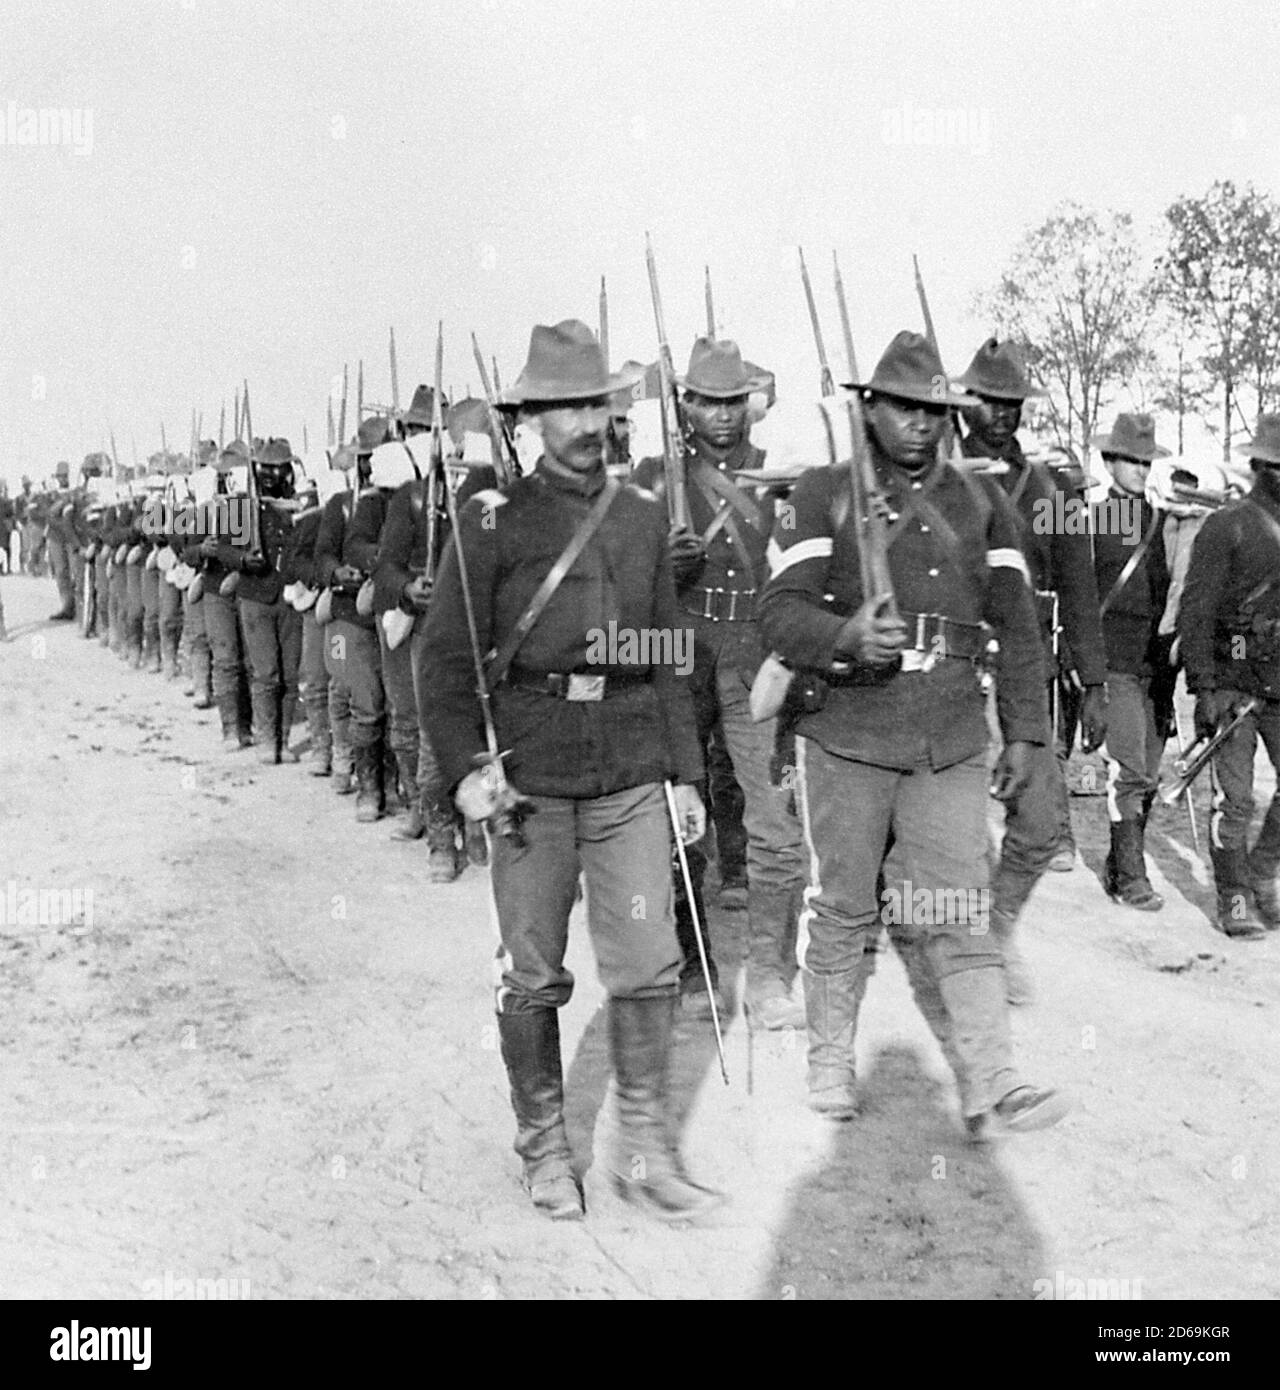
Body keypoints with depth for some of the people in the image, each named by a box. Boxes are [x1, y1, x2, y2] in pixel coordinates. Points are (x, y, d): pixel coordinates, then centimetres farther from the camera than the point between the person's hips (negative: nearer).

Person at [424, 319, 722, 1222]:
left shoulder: (644, 517, 10)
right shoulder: (493, 521, -2)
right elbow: (448, 654, -4)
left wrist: (686, 771, 13)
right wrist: (464, 767, -16)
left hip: (632, 776, 3)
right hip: (533, 780, -3)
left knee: (649, 964, 2)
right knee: (532, 976, 7)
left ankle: (647, 1152, 18)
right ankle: (544, 1147, 25)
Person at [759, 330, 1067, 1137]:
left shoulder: (982, 504, 11)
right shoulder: (823, 495, 2)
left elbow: (1017, 627, 13)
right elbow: (781, 610, -7)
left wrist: (1026, 732, 9)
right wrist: (847, 636, -27)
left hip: (953, 744, 2)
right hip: (847, 736, -2)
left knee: (957, 915, -2)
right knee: (843, 909, 9)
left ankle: (991, 1088, 0)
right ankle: (831, 1060, 25)